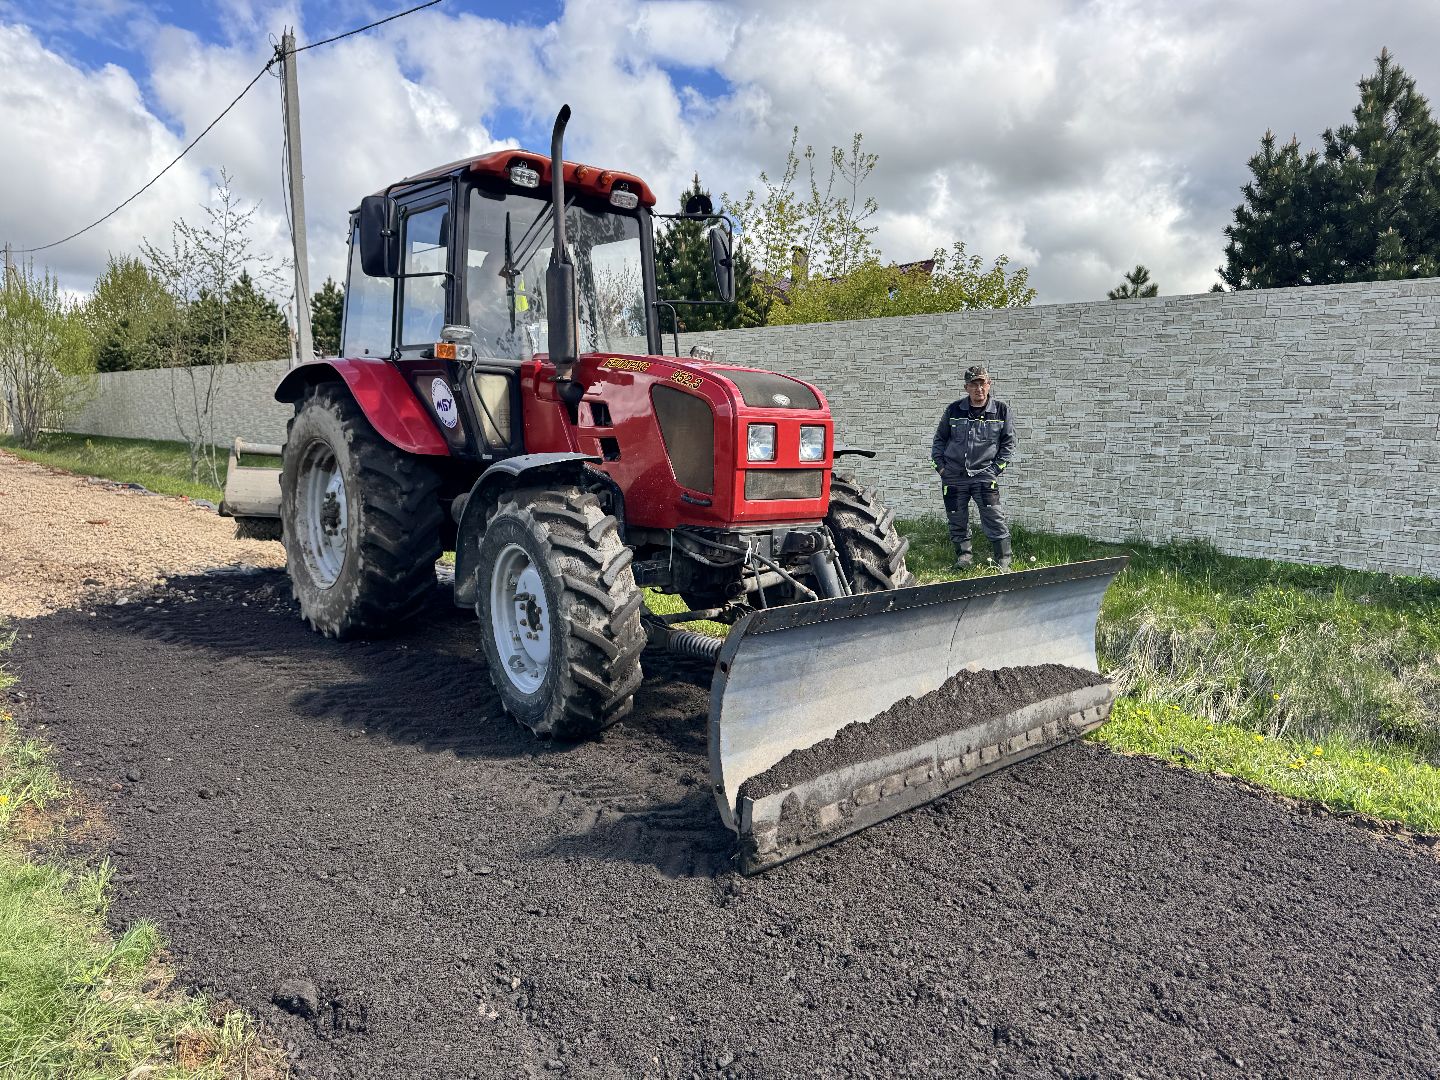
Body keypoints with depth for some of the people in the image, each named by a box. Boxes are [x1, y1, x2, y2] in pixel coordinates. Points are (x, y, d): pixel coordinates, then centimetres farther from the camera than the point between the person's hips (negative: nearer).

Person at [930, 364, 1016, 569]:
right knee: (956, 521, 7)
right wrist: (939, 465, 6)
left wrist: (997, 468, 0)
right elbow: (939, 439, 16)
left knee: (994, 519, -10)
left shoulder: (1000, 411, 3)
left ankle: (1003, 560, 1)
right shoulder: (954, 410, 5)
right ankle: (964, 556, 23)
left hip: (984, 475, -2)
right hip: (953, 476, 2)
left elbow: (1008, 443, 10)